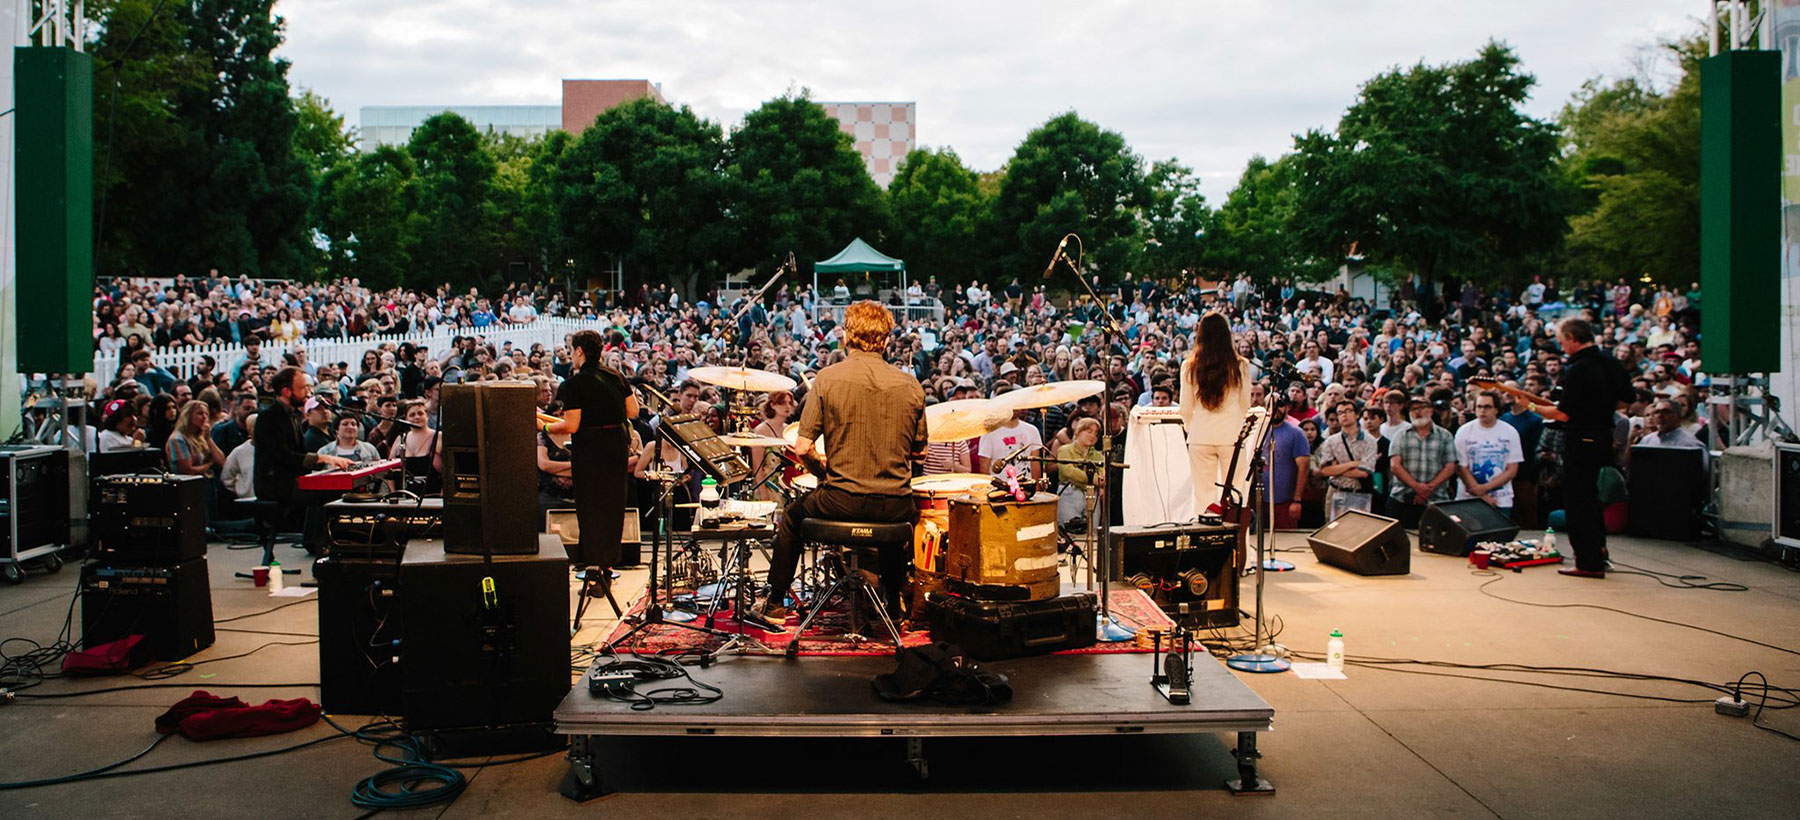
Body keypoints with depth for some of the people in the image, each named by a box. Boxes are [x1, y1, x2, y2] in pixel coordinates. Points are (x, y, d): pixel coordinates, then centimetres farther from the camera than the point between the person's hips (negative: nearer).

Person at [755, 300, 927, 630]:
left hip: (841, 501, -2)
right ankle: (894, 604, 44)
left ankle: (774, 606, 33)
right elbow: (919, 451, 9)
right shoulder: (910, 386, 0)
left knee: (792, 516, 29)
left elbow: (802, 448, -9)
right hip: (894, 505, 2)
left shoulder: (828, 378, -7)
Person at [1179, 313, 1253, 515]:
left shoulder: (1189, 367, -2)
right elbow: (1245, 405, 7)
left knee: (1204, 494, 6)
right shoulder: (1240, 366, -3)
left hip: (1200, 437, 1)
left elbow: (1185, 409, 4)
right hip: (1231, 435, -1)